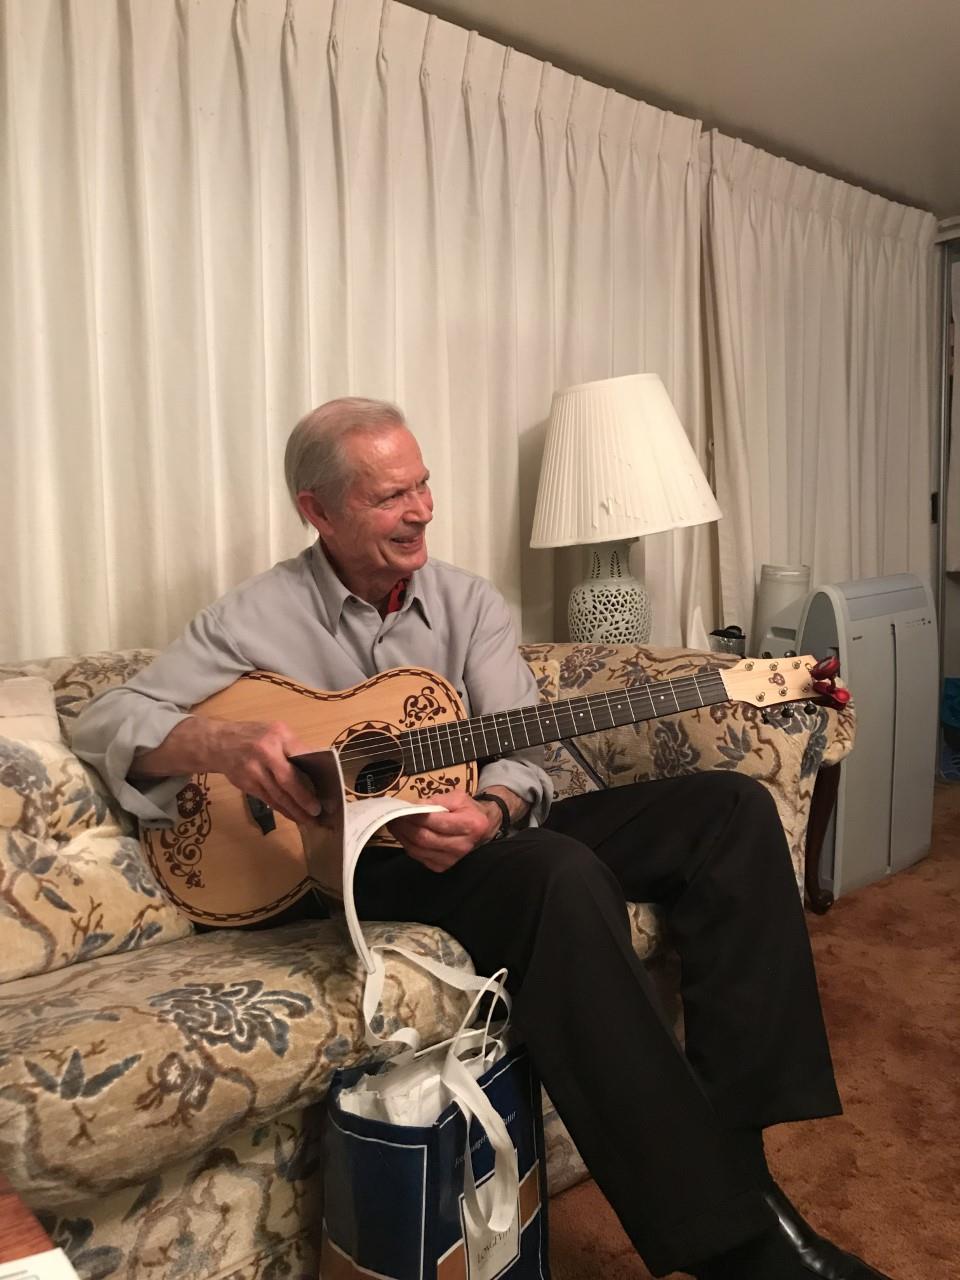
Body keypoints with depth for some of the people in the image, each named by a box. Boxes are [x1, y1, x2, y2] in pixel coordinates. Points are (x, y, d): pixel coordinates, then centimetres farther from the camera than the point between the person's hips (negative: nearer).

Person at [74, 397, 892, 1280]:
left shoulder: (469, 602, 7)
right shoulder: (255, 621, -3)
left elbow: (521, 754, -1)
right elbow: (106, 723, -6)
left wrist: (490, 814, -25)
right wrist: (224, 744, -27)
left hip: (478, 834, 6)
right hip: (366, 862, -5)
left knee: (730, 808, -11)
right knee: (560, 873, -37)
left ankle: (732, 1132, -17)